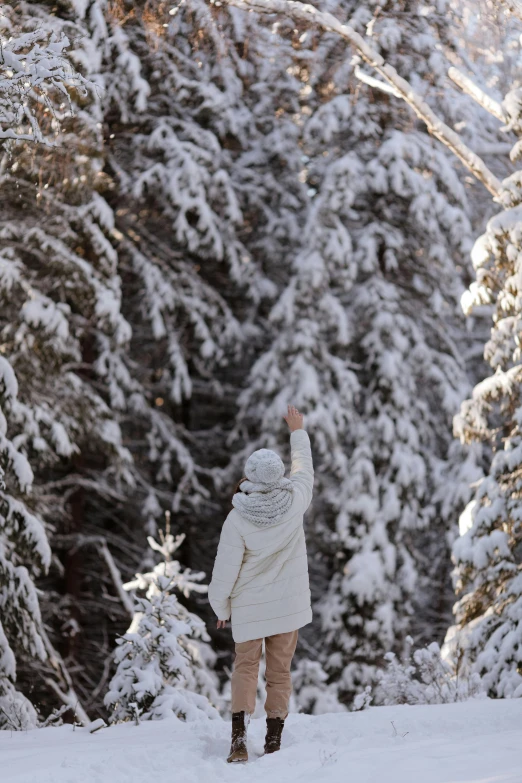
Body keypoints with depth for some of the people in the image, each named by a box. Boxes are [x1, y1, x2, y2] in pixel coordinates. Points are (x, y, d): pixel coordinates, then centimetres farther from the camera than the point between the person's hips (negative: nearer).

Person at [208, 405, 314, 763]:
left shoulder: (238, 519, -19)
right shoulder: (294, 502, -13)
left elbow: (226, 568, -12)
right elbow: (304, 468, 9)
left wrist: (220, 606, 4)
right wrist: (298, 431, 23)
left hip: (249, 606, -2)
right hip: (289, 604, 2)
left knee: (245, 667, 10)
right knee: (280, 671, 11)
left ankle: (239, 737, -7)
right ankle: (274, 741, 13)